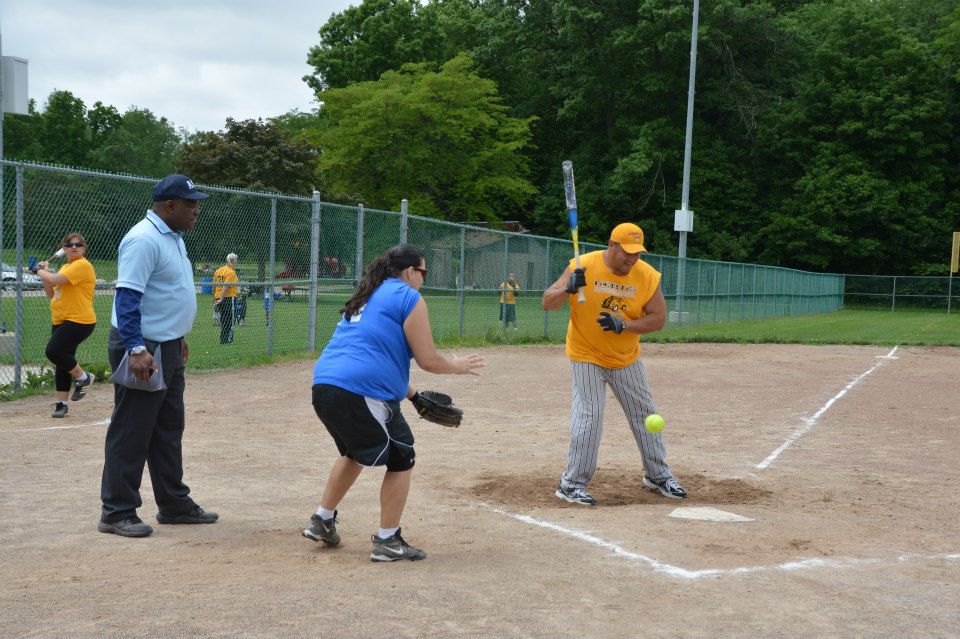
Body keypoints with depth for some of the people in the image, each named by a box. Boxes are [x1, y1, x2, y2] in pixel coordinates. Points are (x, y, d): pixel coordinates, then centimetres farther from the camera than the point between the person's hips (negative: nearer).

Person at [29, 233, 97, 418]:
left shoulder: (82, 265, -12)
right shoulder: (65, 267, 19)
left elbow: (55, 280, -22)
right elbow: (52, 294, 20)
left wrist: (39, 271, -4)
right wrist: (44, 273, 9)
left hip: (79, 321, -9)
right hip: (61, 322, 9)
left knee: (54, 351, -21)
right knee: (62, 363, 9)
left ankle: (82, 377, 0)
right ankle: (61, 404, 15)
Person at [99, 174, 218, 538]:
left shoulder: (173, 238, 13)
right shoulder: (144, 240, -18)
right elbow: (127, 297, -24)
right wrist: (136, 350, -31)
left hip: (167, 348, 10)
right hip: (142, 349, -10)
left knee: (169, 428, 16)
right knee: (131, 432, -4)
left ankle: (174, 504, 26)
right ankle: (117, 512, 5)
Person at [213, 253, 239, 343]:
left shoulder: (218, 271, 13)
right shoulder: (231, 272, -11)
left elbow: (214, 286, 16)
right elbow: (226, 286, -20)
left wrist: (214, 299, 23)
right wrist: (222, 298, -22)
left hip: (218, 298, 8)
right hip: (229, 298, -8)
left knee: (224, 320, 16)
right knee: (229, 321, -2)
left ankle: (223, 339, 19)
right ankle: (226, 340, -4)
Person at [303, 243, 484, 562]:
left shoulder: (366, 297, 23)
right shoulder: (409, 298, -2)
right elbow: (428, 360, -4)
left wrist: (414, 395, 28)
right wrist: (458, 366, 16)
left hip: (323, 388, 9)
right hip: (361, 395, -9)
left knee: (355, 452, 31)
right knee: (401, 458, 8)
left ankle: (322, 521, 37)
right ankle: (387, 541, 12)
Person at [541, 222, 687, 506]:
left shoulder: (647, 275, -11)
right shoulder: (584, 266, -17)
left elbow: (658, 318, -9)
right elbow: (547, 303, -16)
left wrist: (624, 325, -25)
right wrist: (568, 288, -38)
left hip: (627, 358, 4)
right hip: (587, 357, -4)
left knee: (646, 415, 12)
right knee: (589, 418, -11)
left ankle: (658, 475, 31)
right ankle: (572, 484, 1)